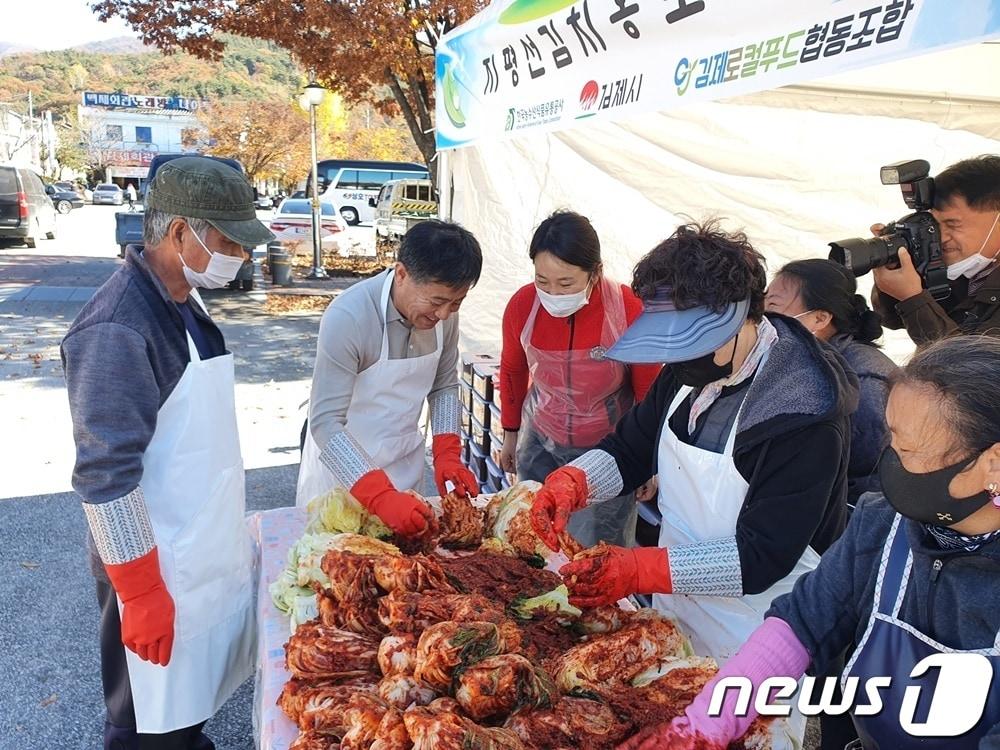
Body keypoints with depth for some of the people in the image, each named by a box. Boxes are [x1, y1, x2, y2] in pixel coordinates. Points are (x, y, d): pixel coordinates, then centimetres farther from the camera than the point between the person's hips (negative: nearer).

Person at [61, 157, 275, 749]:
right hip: (160, 571, -8)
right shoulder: (117, 329, -24)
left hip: (209, 545, 8)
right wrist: (142, 594, -20)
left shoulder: (186, 300, 5)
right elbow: (106, 476, -24)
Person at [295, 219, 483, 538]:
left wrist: (447, 456, -9)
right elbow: (326, 423, -29)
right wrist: (380, 496, -37)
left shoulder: (443, 310, -11)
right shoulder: (347, 317, -29)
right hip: (342, 465, -5)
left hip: (405, 461, 5)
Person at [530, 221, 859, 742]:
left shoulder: (804, 412, -27)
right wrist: (573, 481, -18)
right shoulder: (693, 368, -5)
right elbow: (630, 448, 3)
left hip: (750, 645, -6)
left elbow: (763, 557, -27)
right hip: (675, 612, 7)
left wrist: (641, 570, -35)